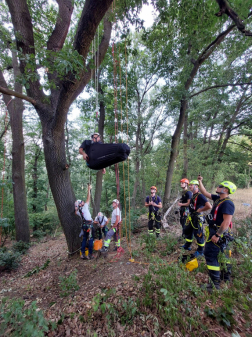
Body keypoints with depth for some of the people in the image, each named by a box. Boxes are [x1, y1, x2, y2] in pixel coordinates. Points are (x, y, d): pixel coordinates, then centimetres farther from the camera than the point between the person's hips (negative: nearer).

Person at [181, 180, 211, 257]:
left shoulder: (200, 196, -22)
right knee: (187, 231, 20)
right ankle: (187, 246, 38)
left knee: (198, 234, 5)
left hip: (197, 218, -9)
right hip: (190, 217, 9)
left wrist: (200, 210, -20)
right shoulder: (193, 195, 7)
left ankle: (200, 251, 23)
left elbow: (209, 206, -32)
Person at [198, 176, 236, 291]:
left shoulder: (227, 203, -22)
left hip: (219, 233, -9)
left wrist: (217, 235, -25)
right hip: (215, 231, 9)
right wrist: (200, 182, 16)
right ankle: (226, 276, 39)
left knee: (210, 255, -5)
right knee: (222, 254, 21)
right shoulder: (218, 198, 5)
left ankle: (214, 284, 4)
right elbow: (205, 193, 17)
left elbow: (226, 222, -26)